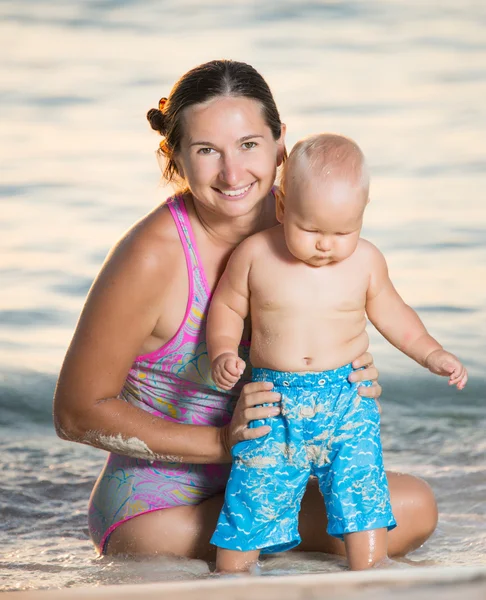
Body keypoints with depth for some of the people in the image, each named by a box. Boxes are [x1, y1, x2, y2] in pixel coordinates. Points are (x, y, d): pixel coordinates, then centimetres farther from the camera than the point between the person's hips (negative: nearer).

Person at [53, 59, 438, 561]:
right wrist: (223, 442, -23)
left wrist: (354, 384, -14)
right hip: (155, 507, -6)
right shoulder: (151, 257, -23)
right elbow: (77, 413, -16)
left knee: (414, 508, -8)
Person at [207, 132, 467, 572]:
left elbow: (392, 314, 15)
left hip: (347, 402, 1)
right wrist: (223, 353, -9)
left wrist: (432, 354, 6)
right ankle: (230, 576, 20)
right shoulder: (254, 254, -4)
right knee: (250, 501, 1)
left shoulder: (366, 261, 0)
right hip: (274, 405, -1)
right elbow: (227, 307, 8)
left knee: (362, 499, -6)